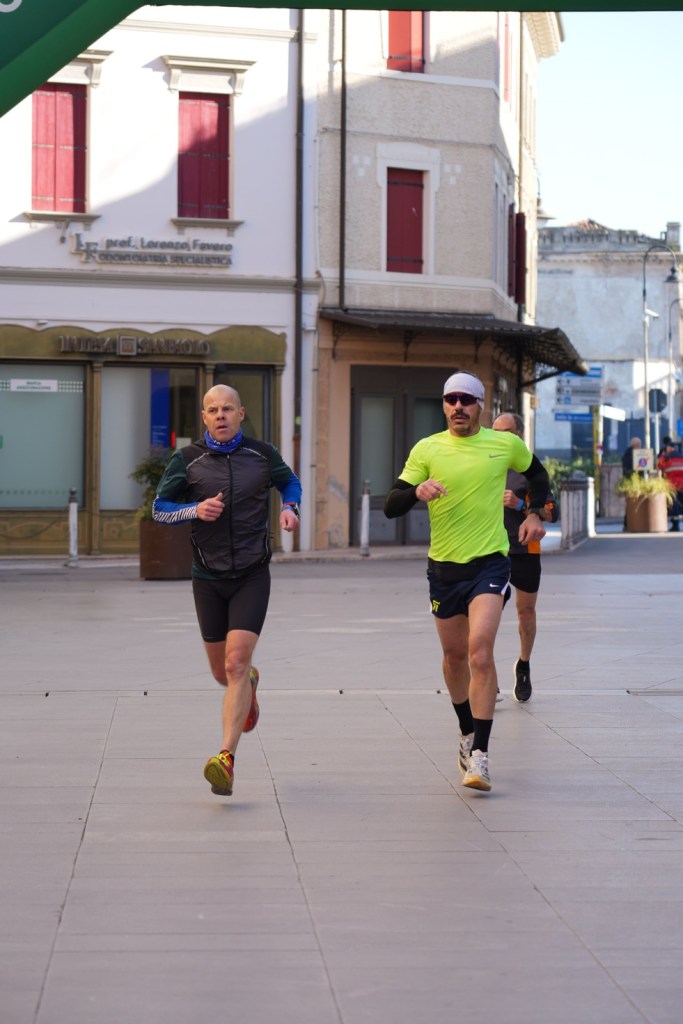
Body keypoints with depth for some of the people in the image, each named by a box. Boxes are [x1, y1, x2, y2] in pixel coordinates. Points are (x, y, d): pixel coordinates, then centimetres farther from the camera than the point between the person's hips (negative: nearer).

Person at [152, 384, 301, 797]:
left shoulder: (263, 454, 1)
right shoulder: (187, 460, -2)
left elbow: (290, 482, 20)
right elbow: (159, 507, 2)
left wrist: (290, 508, -2)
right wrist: (196, 509, -17)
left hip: (252, 575, -2)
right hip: (208, 577, 2)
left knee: (236, 663, -16)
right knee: (222, 673, 12)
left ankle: (227, 759, -18)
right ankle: (250, 684, 50)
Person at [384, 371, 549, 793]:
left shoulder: (506, 444, 0)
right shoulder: (427, 449, -2)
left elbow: (537, 473, 22)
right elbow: (391, 507, -6)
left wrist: (535, 513, 8)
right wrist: (416, 491, -27)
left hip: (490, 562, -2)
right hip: (444, 565, 2)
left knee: (480, 651, -18)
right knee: (454, 655, 13)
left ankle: (480, 753, -18)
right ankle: (468, 732, 37)